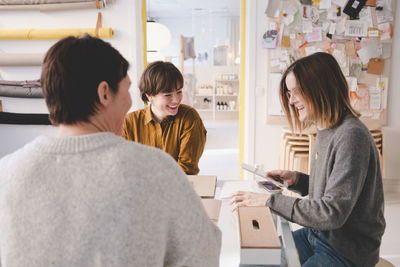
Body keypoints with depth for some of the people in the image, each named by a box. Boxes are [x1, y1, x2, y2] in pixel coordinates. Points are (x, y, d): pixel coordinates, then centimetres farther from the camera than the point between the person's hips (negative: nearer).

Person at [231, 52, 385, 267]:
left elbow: (333, 213, -28)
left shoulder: (351, 136, -24)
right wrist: (297, 179, -1)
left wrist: (270, 200, -26)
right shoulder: (325, 131, 5)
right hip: (317, 234, 8)